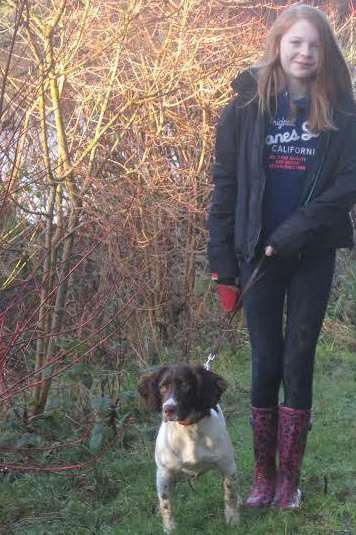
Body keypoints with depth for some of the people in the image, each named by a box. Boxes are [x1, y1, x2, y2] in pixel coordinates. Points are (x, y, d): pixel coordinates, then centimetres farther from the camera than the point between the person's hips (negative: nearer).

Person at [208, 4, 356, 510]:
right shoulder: (247, 106, 0)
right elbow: (225, 184, 0)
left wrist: (296, 231, -16)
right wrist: (223, 260, -4)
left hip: (313, 255, 0)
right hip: (259, 255, 0)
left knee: (298, 363, 4)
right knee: (266, 364, 5)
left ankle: (290, 479, 14)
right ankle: (264, 477, 16)